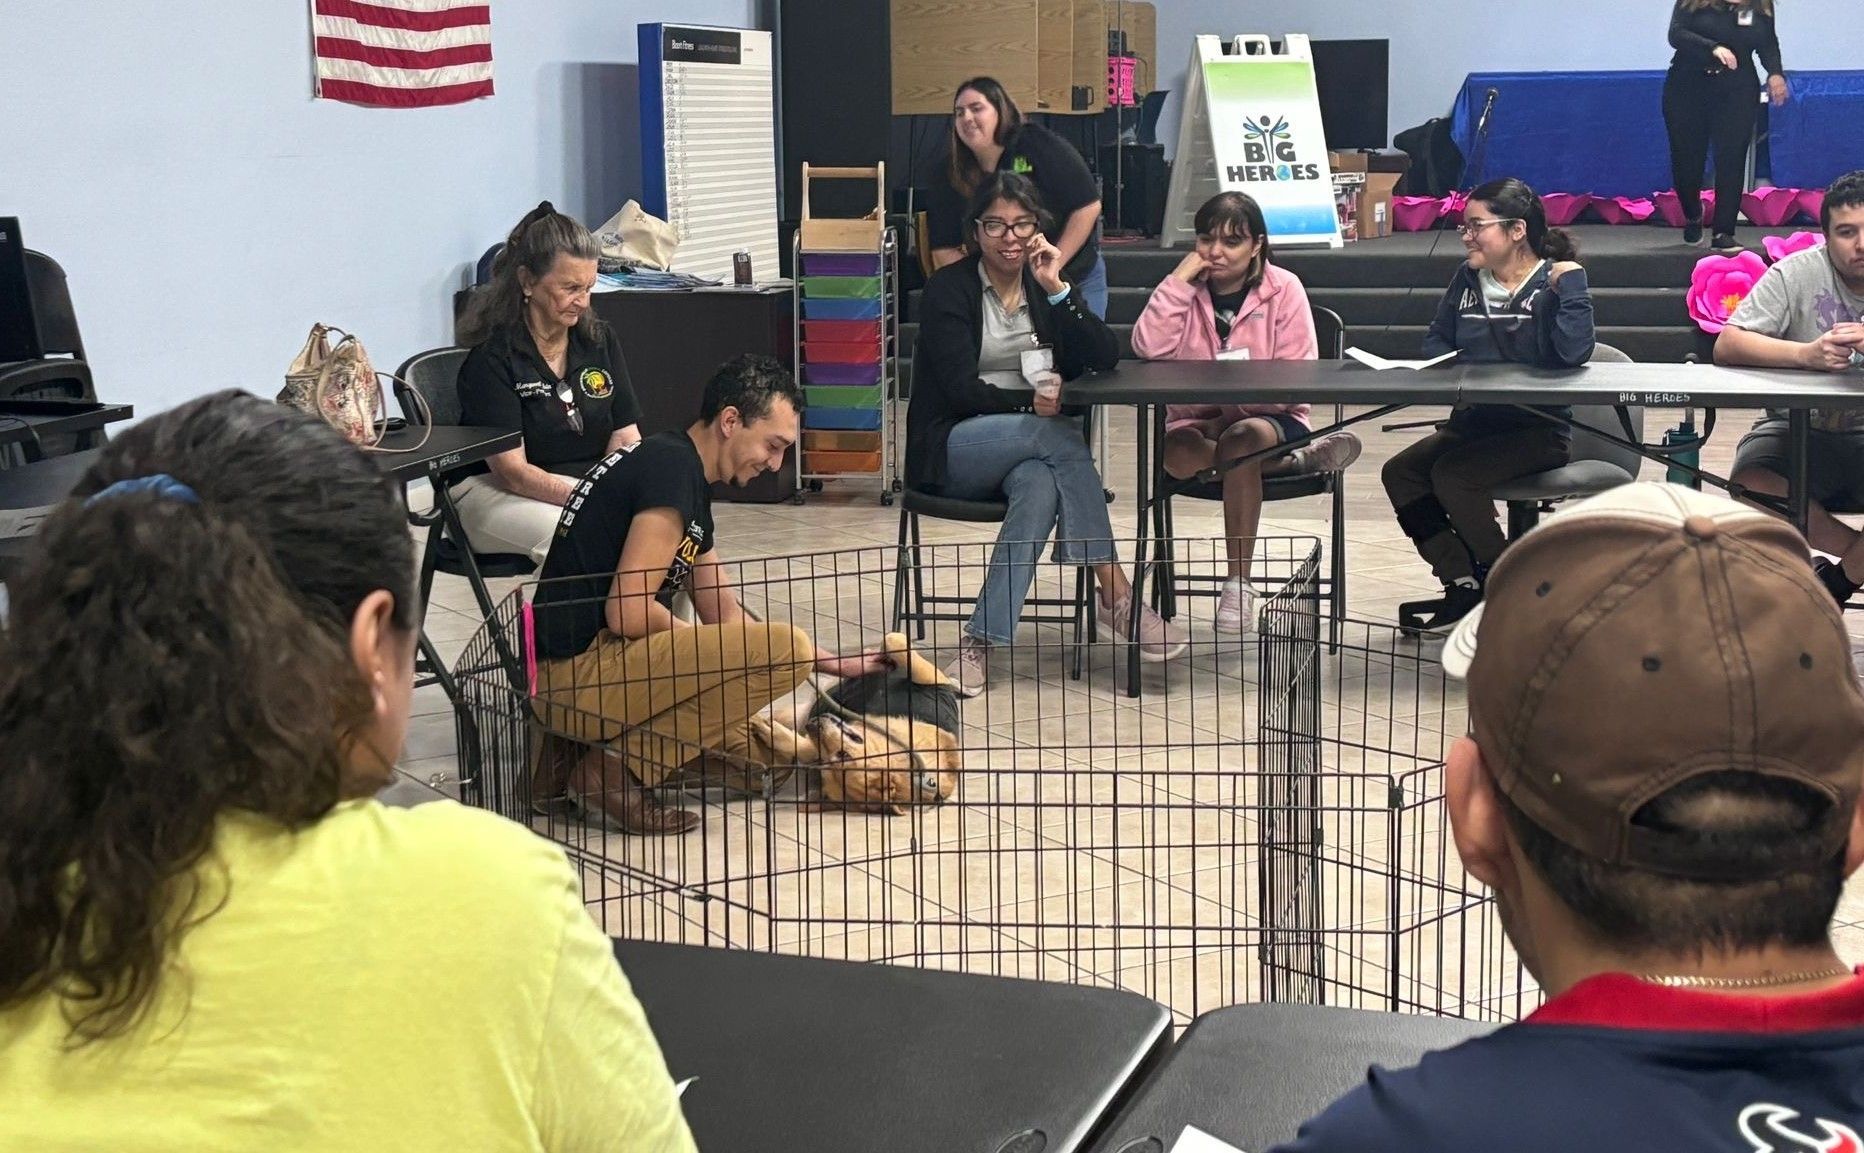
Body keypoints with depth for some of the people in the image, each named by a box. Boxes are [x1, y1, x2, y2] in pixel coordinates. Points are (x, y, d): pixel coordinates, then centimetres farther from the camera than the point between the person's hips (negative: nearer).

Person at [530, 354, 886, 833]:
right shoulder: (672, 467, -14)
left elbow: (726, 617, 22)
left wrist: (834, 664, 18)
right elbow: (628, 611, -21)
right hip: (579, 672, -10)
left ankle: (580, 750, 10)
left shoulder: (688, 480, 17)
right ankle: (620, 767, -12)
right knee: (784, 649, -17)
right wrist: (703, 650, -5)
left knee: (757, 749, 18)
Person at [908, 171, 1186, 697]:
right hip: (953, 450, -4)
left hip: (1033, 449, 4)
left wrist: (1057, 289, -12)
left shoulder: (1046, 284, 12)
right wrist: (1030, 404, -26)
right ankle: (1117, 594, -32)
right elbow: (960, 389, -13)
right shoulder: (948, 289, -2)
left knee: (1040, 486, -34)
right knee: (1060, 435, -32)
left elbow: (1105, 358, -3)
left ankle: (982, 640, -37)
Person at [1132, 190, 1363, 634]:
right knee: (1178, 454, -34)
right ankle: (1300, 460, -24)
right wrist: (1180, 279, -13)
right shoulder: (1186, 290, 5)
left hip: (1270, 418, -2)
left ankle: (1239, 587, -30)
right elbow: (1149, 349, -13)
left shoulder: (1283, 289, -2)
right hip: (1196, 421, 2)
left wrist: (1238, 403, -23)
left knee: (1241, 440, -38)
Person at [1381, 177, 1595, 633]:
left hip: (1538, 430, -7)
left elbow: (1574, 351, -26)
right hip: (1473, 423, 7)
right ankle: (1463, 588, -6)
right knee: (1400, 472, -9)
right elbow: (1436, 341, 17)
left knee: (1452, 474, -27)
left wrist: (1570, 281, -23)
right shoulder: (1468, 280, 9)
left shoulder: (1554, 282, -10)